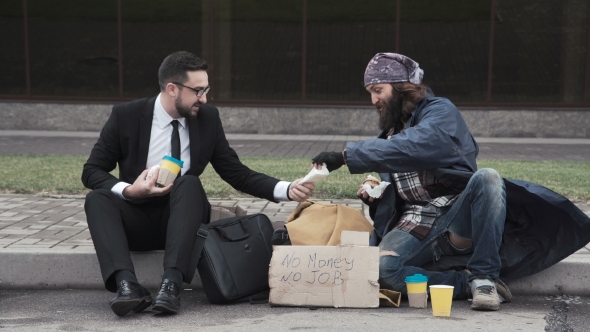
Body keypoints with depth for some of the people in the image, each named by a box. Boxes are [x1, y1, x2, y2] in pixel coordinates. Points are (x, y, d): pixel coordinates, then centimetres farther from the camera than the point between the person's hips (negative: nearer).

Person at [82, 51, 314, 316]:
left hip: (181, 218, 1)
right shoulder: (126, 115, -6)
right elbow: (91, 171, -3)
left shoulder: (208, 118, 0)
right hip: (137, 220, 0)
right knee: (97, 198, -29)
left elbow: (237, 174, 1)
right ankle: (127, 284, -46)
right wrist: (128, 190, -22)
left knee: (189, 183, -30)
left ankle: (172, 283, -43)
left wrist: (287, 189, -13)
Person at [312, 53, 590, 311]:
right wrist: (374, 196, 5)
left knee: (487, 177, -36)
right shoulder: (388, 135, 23)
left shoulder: (440, 111, 0)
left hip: (458, 220, -4)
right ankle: (469, 283, -19)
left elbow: (413, 148, -23)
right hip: (415, 227, 4)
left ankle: (484, 276, -26)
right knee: (381, 267, -29)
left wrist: (346, 156, -24)